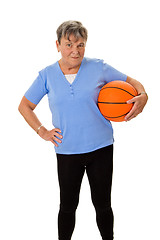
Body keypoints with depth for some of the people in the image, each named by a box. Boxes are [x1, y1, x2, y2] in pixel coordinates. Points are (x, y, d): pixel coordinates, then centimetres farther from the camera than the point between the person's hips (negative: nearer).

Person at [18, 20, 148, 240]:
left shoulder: (98, 68, -2)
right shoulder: (47, 75, 1)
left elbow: (130, 82, 8)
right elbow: (25, 106, 11)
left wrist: (142, 96, -13)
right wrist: (43, 132, 1)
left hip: (100, 148, 0)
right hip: (67, 151, 0)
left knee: (103, 205, 11)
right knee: (68, 206, 11)